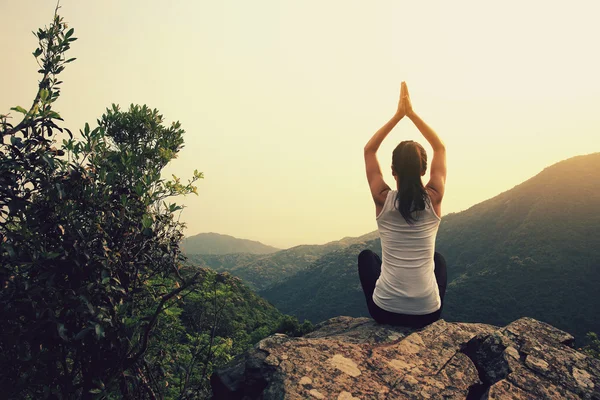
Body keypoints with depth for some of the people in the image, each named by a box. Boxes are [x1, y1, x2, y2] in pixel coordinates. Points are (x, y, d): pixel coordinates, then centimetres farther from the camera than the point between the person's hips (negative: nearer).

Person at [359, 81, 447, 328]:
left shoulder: (383, 199, -10)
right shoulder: (433, 198, -8)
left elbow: (369, 150, 6)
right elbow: (440, 148, 9)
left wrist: (398, 115, 5)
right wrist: (412, 114, 8)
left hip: (385, 311, -1)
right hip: (427, 313, 1)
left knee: (366, 256, 30)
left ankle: (385, 317, 35)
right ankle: (420, 319, 35)